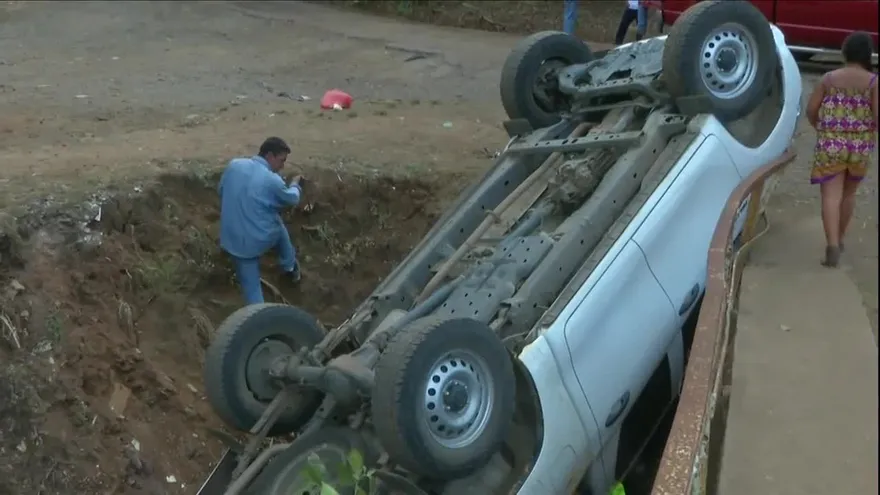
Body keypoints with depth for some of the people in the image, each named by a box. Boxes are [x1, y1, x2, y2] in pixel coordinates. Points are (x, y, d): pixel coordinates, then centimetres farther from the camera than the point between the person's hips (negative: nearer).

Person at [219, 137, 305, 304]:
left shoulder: (234, 165, -4)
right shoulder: (273, 181, -17)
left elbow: (221, 190, 13)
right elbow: (292, 199, 3)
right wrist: (295, 184, 25)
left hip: (234, 241, 3)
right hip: (262, 238, -3)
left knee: (250, 285, 11)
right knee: (279, 227, 31)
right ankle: (290, 268, 48)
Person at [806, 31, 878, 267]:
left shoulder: (829, 78, -1)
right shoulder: (873, 82, -5)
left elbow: (811, 110, 0)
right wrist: (868, 136, 7)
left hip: (830, 144, -1)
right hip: (861, 147, 1)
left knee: (831, 195, -4)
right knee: (849, 194, 19)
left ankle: (832, 245, -18)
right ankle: (839, 239, 33)